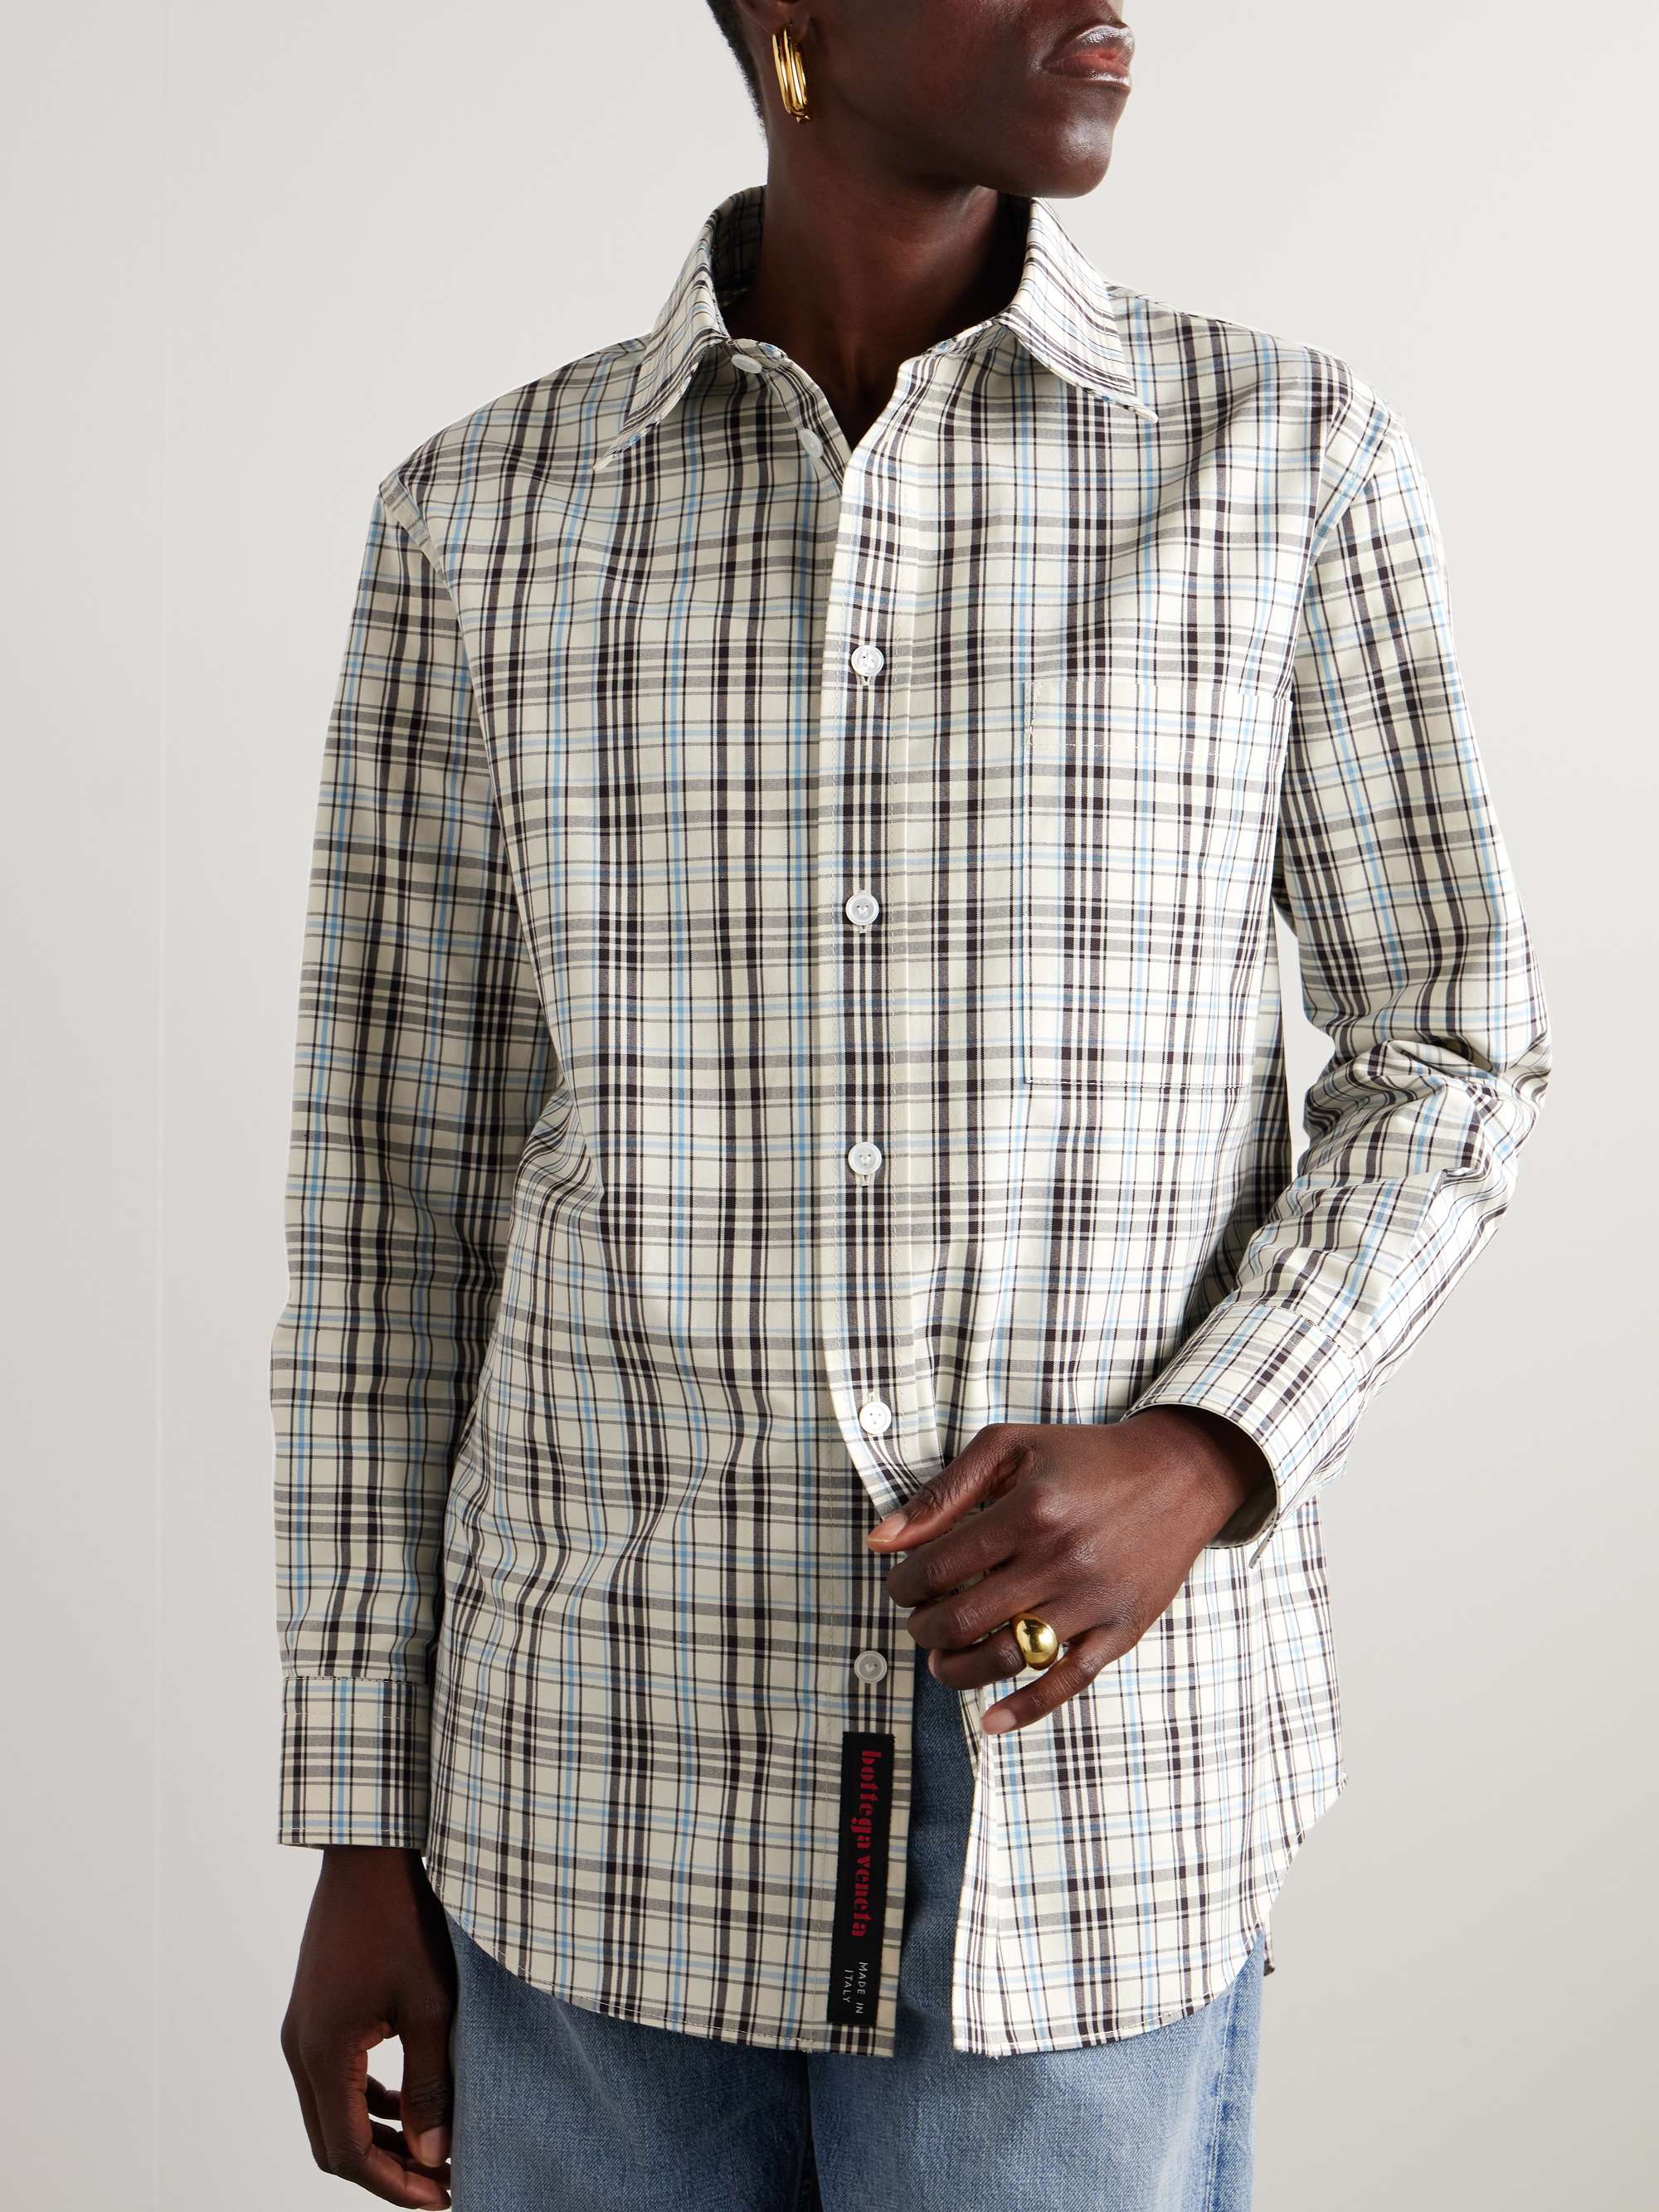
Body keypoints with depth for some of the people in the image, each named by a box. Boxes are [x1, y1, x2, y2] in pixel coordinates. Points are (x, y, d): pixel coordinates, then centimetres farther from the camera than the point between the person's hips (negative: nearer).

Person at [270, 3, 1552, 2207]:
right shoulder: (483, 518, 0)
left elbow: (1446, 1072, 2)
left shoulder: (1294, 455, -3)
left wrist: (1195, 1470, -19)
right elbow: (399, 1191, 3)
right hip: (633, 1770, 1)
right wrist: (366, 1829, 3)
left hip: (1088, 1766, -1)